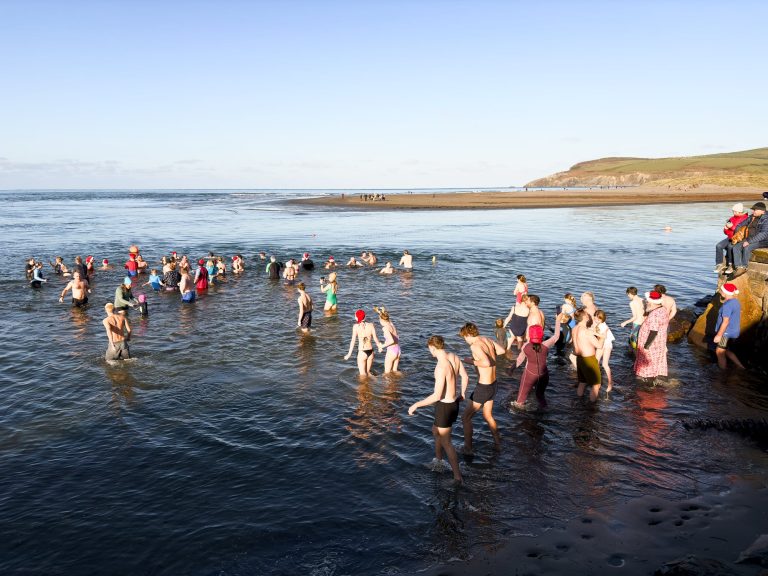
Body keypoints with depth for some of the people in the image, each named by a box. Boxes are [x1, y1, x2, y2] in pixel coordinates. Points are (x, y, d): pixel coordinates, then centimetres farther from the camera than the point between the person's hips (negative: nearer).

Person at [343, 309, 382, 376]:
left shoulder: (356, 326, -7)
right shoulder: (371, 325, -1)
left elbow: (353, 340, -9)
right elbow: (375, 338, 2)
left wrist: (349, 354, -6)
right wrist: (379, 344, 21)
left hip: (362, 352, -4)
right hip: (370, 352, 4)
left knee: (363, 374, 10)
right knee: (368, 372, 24)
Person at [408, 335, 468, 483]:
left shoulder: (441, 367, -30)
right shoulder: (454, 357, -4)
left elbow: (437, 396, -31)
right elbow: (465, 377, 11)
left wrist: (416, 404, -21)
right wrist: (462, 393, 29)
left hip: (445, 406, -9)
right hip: (454, 402, 9)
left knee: (446, 442, 6)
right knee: (435, 431, 30)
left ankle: (457, 477, 13)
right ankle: (438, 460, 49)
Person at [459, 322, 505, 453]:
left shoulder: (475, 345, -24)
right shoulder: (488, 340, 2)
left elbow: (487, 363, -37)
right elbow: (502, 351, 18)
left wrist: (472, 361, -20)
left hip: (483, 388, -8)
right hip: (492, 384, 8)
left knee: (466, 417, 8)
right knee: (488, 416, 28)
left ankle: (467, 448, 17)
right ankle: (498, 443, 39)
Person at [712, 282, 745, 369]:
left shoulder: (727, 305, -24)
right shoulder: (736, 301, 6)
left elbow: (725, 322, -24)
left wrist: (718, 335, -19)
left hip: (727, 333, -10)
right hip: (734, 331, 10)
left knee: (720, 353, 3)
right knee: (726, 351, 22)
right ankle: (741, 367, 22)